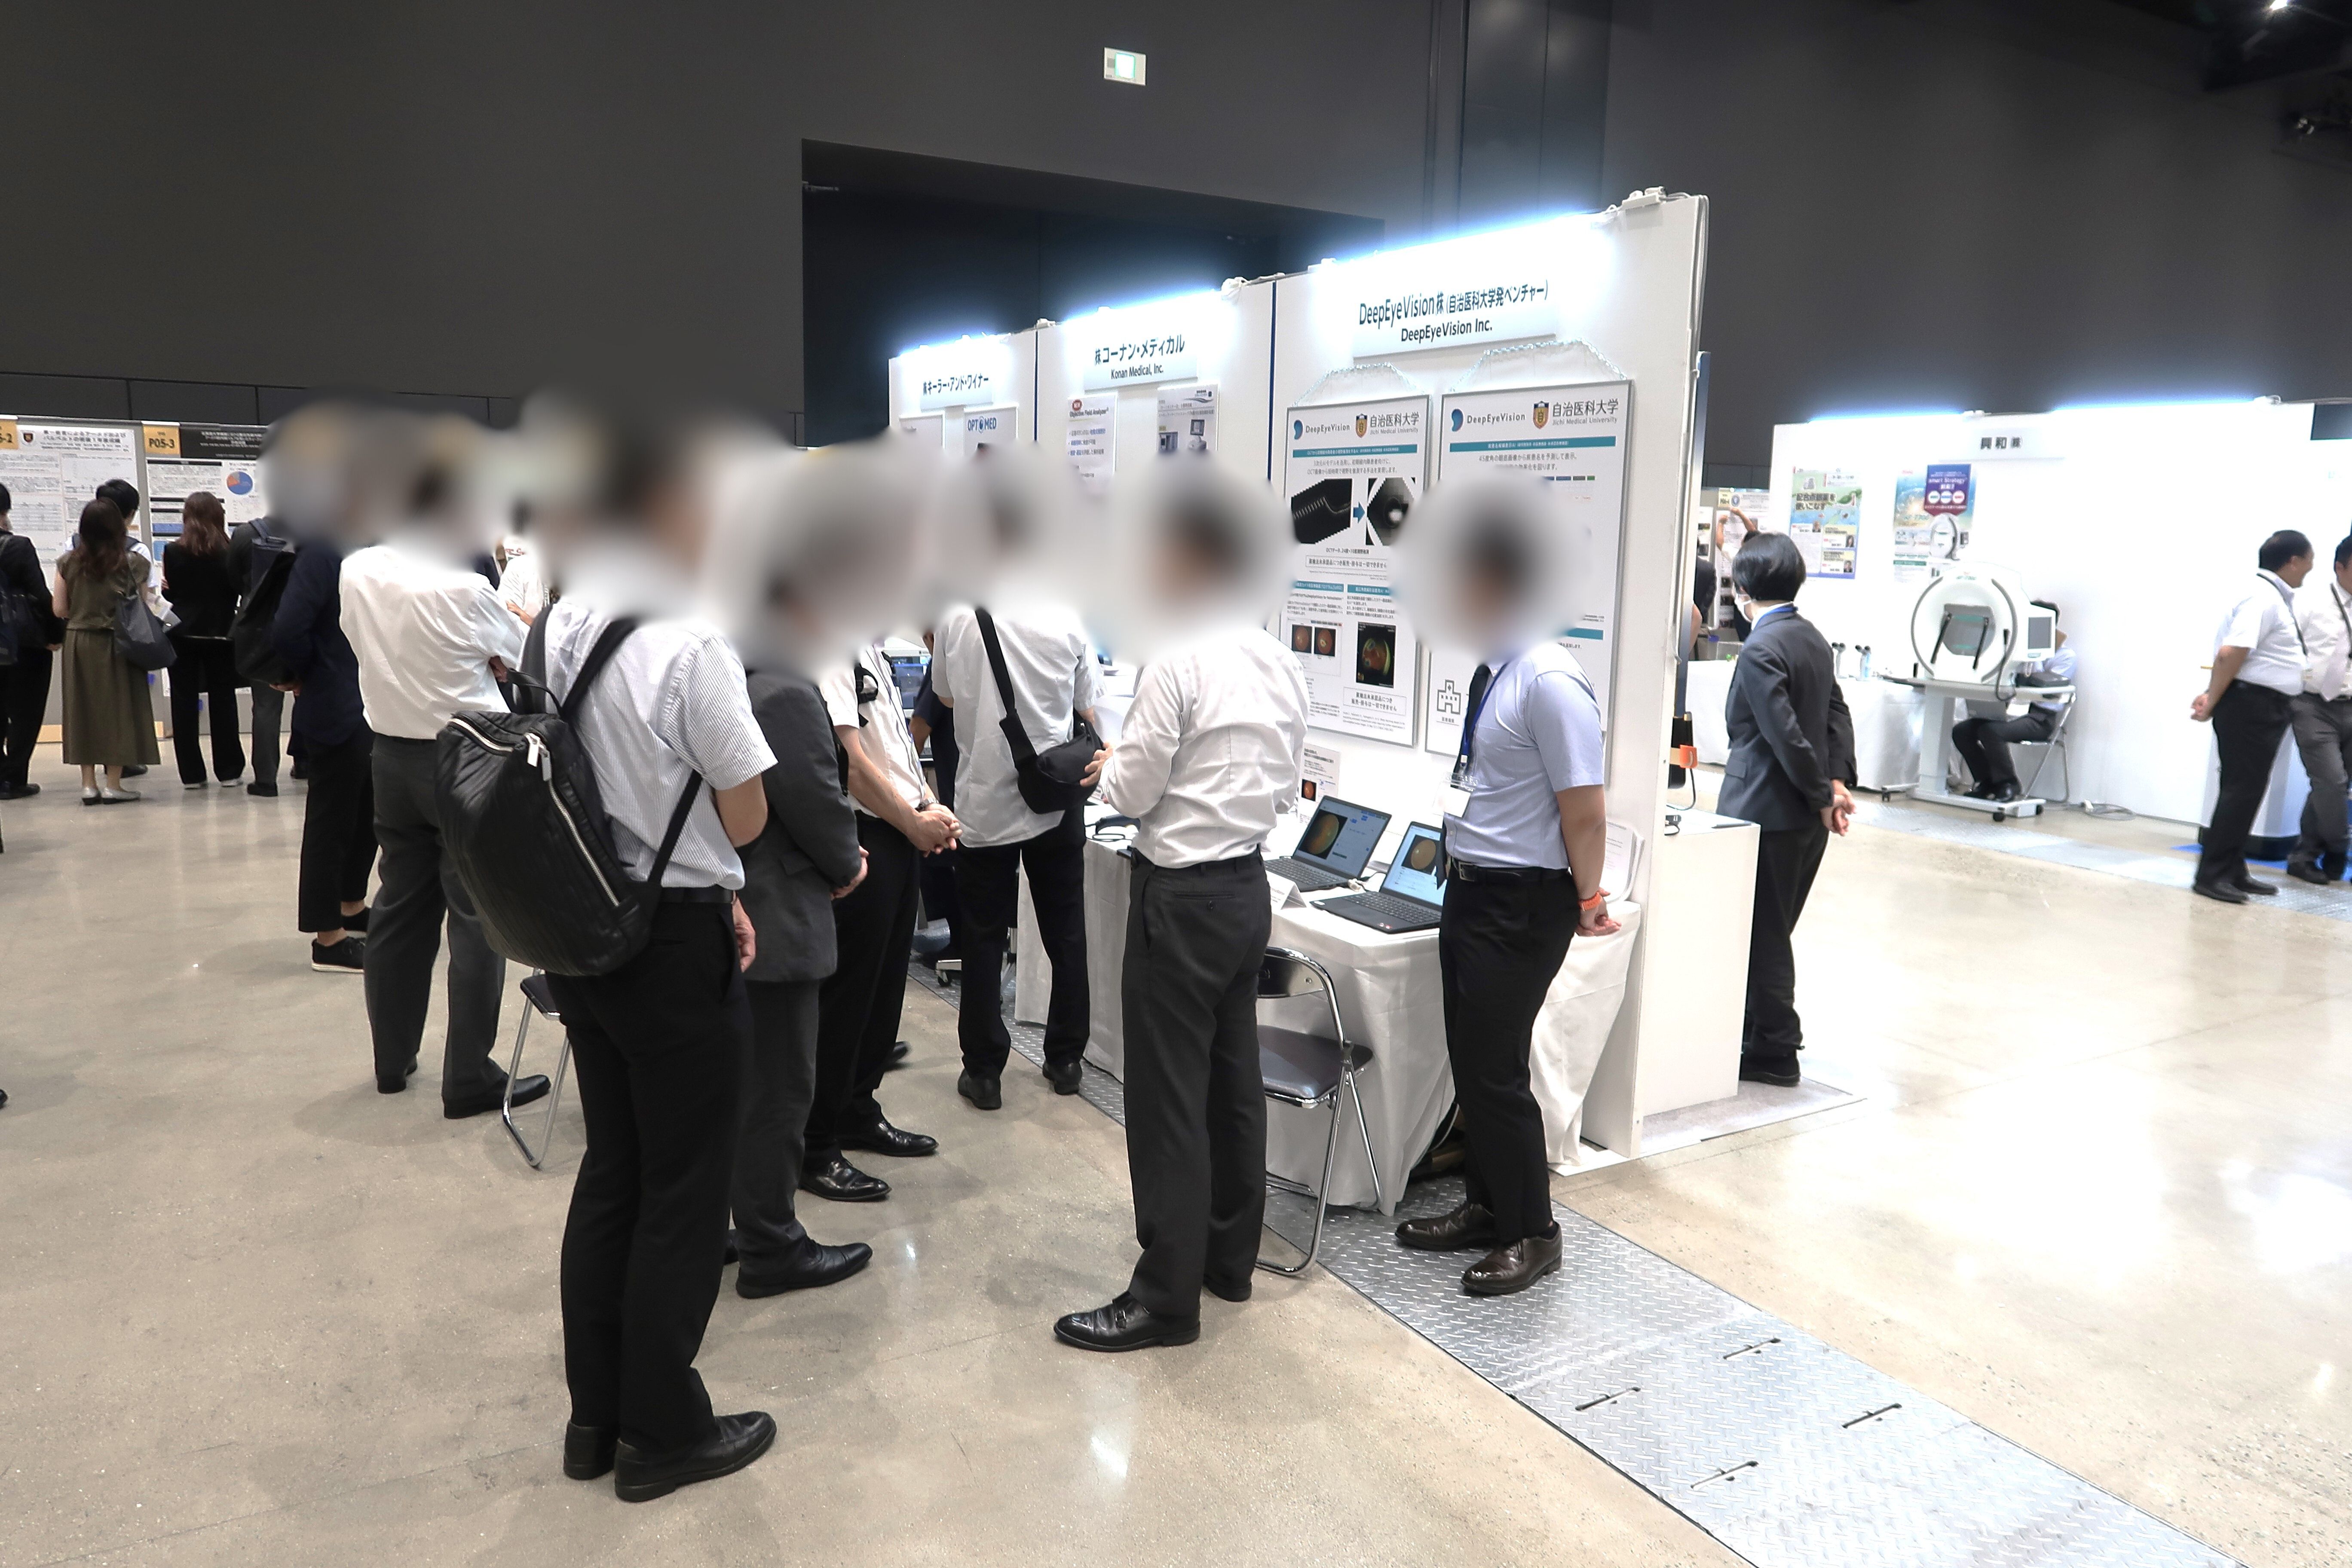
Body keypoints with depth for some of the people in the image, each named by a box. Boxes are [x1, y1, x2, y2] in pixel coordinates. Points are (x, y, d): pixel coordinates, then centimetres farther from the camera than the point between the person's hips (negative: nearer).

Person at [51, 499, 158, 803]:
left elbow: (58, 609, 2)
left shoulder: (69, 563, -1)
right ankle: (113, 785, 6)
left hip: (79, 644, 3)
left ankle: (89, 784, 12)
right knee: (117, 709, 5)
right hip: (116, 645, -3)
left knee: (83, 710, 9)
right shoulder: (130, 564, -9)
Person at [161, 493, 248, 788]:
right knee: (223, 700, 7)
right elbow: (236, 591, 0)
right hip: (221, 633, 0)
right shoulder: (228, 552, -6)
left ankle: (192, 773, 6)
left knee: (184, 703, 6)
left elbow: (170, 593, -3)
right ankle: (228, 770, 8)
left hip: (184, 634, 0)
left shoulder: (173, 552, -6)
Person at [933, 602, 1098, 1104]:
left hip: (984, 804, 0)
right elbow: (1087, 713, 2)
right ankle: (1066, 1060, 24)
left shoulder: (956, 619, -8)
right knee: (1065, 935, 14)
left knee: (984, 940, 10)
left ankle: (983, 1071, 14)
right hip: (1054, 802, 1)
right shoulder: (1066, 620, -9)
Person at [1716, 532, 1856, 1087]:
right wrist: (1837, 781, 2)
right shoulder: (1813, 638, 10)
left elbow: (1787, 736, -22)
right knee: (1773, 930, 19)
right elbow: (1837, 713, 10)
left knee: (1763, 933, 3)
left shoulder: (1760, 651, -19)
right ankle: (1770, 1032, 32)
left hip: (1769, 813, -9)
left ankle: (1774, 1052, 12)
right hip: (1806, 815, 9)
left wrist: (1823, 796, -12)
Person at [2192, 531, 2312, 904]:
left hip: (2268, 708, 10)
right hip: (2251, 704, -10)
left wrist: (2215, 694, 12)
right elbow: (2230, 653, -24)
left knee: (2249, 791, 12)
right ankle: (2211, 875, -6)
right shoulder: (2263, 598, -16)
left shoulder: (2276, 598, 16)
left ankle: (2233, 873, 18)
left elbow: (2233, 653, 19)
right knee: (2241, 790, -9)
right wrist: (2213, 702, -17)